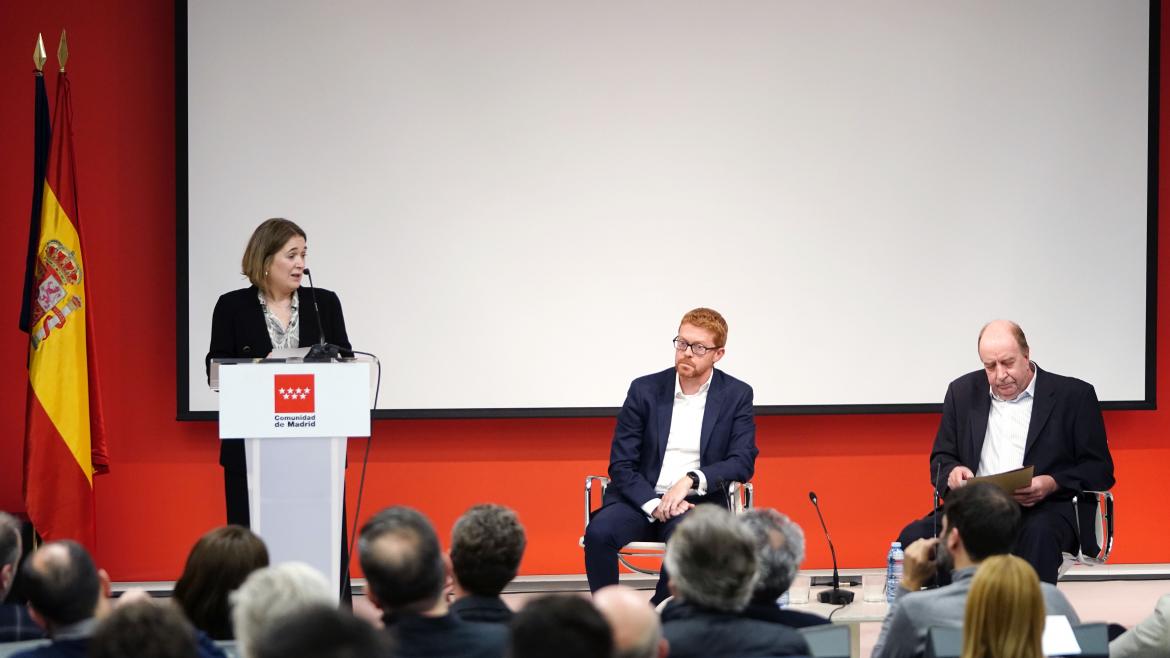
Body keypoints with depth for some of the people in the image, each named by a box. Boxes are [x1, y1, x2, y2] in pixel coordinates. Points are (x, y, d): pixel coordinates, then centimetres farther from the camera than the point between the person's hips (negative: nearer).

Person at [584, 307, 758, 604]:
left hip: (698, 502, -1)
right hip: (642, 500, 1)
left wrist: (691, 480, -18)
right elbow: (620, 465, 2)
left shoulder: (736, 396, 6)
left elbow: (743, 462, -2)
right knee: (599, 532, -31)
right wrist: (653, 505, -15)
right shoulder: (645, 390, 6)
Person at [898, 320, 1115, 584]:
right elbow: (941, 460, 21)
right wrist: (952, 473, -5)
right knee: (914, 537, -25)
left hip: (1042, 510, -3)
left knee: (1039, 535, -40)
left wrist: (1052, 484, -15)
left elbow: (1100, 470, 4)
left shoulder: (1074, 396, 5)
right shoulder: (963, 392, 17)